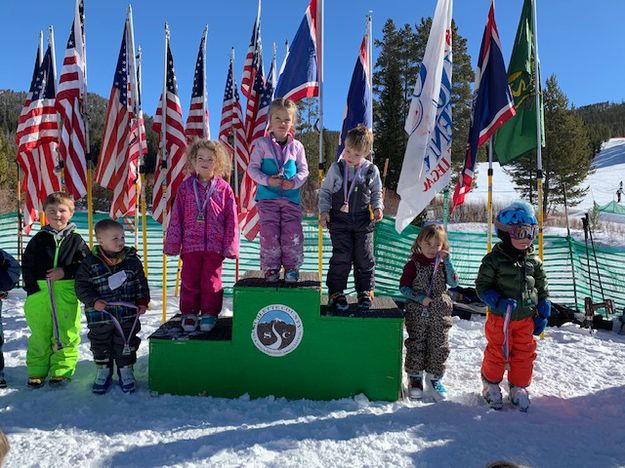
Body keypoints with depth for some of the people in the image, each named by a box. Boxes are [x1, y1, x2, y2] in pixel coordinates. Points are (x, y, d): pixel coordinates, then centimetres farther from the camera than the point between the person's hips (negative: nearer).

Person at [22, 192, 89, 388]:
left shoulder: (76, 240, 3)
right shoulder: (38, 239, 7)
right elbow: (27, 265, 7)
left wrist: (65, 272, -12)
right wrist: (32, 289, -2)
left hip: (66, 295, -1)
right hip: (39, 294, 2)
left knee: (66, 334, 3)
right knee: (39, 335, 11)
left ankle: (61, 371, 15)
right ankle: (36, 371, 24)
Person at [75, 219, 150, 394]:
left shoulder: (132, 259, -3)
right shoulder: (90, 263, -9)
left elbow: (141, 282, 5)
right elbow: (81, 286, -5)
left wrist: (143, 301, -1)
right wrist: (93, 301, -18)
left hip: (127, 315, 1)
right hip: (100, 316, -1)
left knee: (126, 345, 11)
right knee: (100, 346, 15)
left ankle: (126, 371, 29)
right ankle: (103, 372, 35)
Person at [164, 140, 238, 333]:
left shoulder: (224, 188, 0)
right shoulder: (186, 187, 4)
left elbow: (231, 219, 1)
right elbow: (176, 217, 6)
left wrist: (230, 244, -2)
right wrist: (172, 243, 3)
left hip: (215, 245, -1)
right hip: (190, 244, 2)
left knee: (211, 280, 5)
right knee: (189, 280, 7)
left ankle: (210, 313, 22)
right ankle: (189, 313, 23)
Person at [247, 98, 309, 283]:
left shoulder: (296, 146, 6)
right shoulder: (262, 144, 1)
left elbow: (303, 170, 7)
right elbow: (252, 168, 0)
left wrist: (294, 182, -12)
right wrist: (267, 180, -16)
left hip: (291, 198, 1)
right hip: (267, 198, -1)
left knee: (292, 233, -1)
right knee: (269, 233, -1)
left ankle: (292, 268, 14)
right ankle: (271, 268, 13)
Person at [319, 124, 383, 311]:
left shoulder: (371, 170, 0)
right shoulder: (336, 168, -3)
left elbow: (376, 193, 14)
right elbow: (325, 191, 5)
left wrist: (378, 207, -3)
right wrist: (324, 211, -6)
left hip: (363, 222, 2)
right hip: (340, 220, -1)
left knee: (364, 258, 7)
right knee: (341, 257, -3)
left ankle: (365, 292, 23)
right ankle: (336, 292, 10)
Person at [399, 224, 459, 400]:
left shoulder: (443, 264, 3)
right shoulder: (413, 264, -6)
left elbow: (454, 282, -11)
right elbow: (403, 287, -5)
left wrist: (447, 261, -18)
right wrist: (419, 298, -17)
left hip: (440, 315, 3)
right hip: (417, 314, -2)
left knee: (439, 347, 9)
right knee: (416, 346, 6)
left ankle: (434, 378, 26)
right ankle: (415, 378, 21)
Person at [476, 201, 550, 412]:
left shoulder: (534, 261, 2)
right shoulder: (494, 259, -13)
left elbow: (542, 288, 11)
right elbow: (482, 286, -10)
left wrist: (542, 315, 7)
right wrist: (498, 302, -24)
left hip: (526, 319, 4)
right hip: (500, 318, -4)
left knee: (524, 354, 12)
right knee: (497, 354, 8)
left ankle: (519, 388, 32)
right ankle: (491, 386, 29)